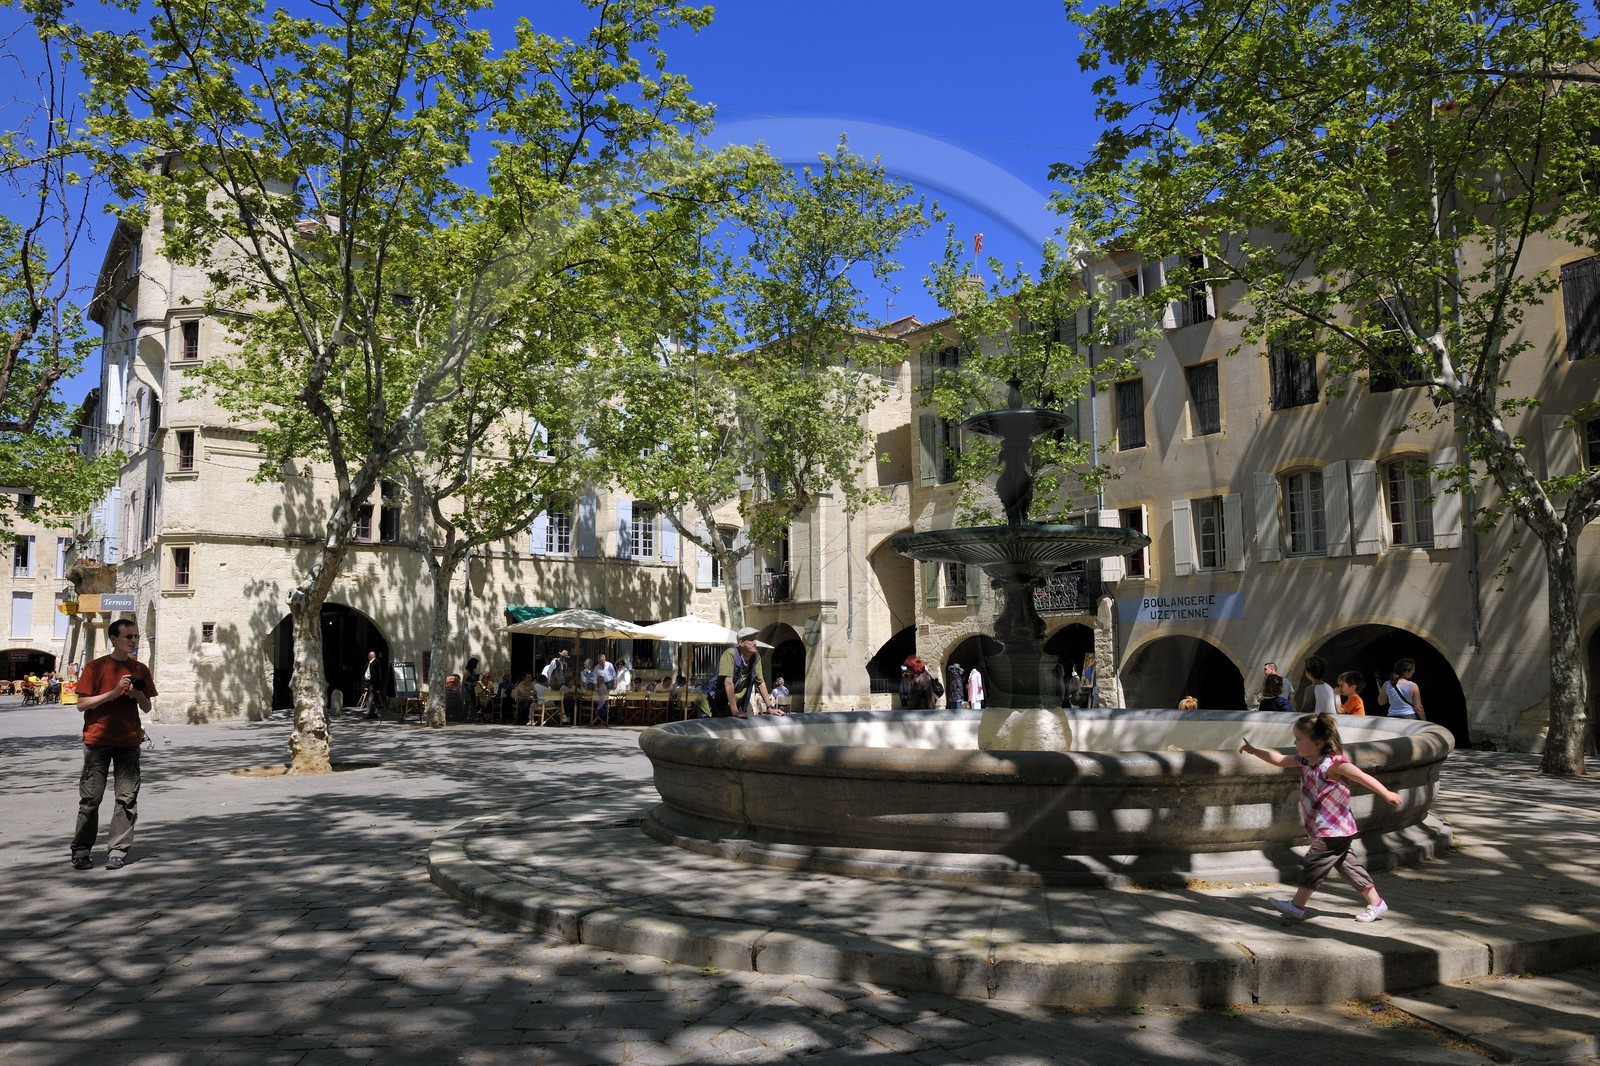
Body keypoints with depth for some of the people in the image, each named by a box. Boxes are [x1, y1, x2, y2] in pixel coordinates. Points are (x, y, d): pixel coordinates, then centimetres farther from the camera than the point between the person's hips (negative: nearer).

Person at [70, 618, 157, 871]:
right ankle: (81, 851, 11)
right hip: (97, 740, -3)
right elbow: (82, 704, -6)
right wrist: (114, 692, -16)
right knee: (90, 796, 0)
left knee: (127, 798, -1)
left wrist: (139, 696, -8)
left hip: (128, 741, 3)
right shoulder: (96, 667, -1)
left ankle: (118, 850, 5)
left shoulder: (140, 670, 9)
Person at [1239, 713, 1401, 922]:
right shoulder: (1305, 759, 3)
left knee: (1314, 864, -4)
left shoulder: (1333, 762, -21)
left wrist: (1387, 794, -18)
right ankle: (1376, 903, 25)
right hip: (1326, 829, 9)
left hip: (1333, 831, -9)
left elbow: (1363, 777, -19)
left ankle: (1297, 906, 2)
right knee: (1346, 865, 15)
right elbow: (1280, 760, 13)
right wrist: (1254, 750, 10)